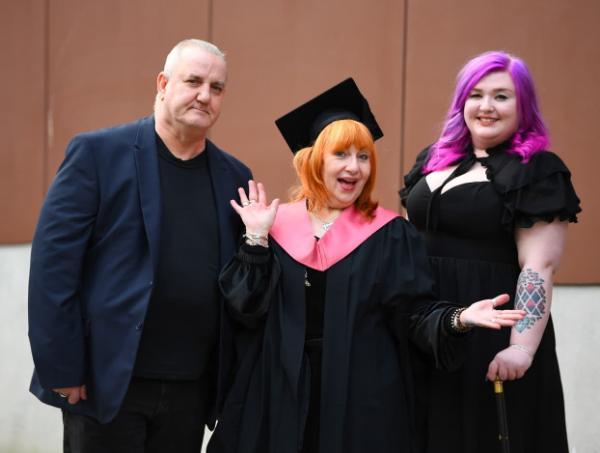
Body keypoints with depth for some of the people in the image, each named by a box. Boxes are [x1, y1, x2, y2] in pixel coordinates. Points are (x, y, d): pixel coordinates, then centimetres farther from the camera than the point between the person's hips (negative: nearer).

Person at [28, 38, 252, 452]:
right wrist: (61, 369, -13)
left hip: (192, 389, 4)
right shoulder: (98, 153, -5)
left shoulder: (234, 176, 8)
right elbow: (52, 264, -10)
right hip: (106, 379, -4)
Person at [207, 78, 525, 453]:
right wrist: (256, 239, -10)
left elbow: (413, 311, -6)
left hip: (362, 394, -1)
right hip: (281, 392, 1)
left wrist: (457, 318, -24)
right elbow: (246, 309, -3)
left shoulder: (391, 234, 0)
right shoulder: (275, 224, 3)